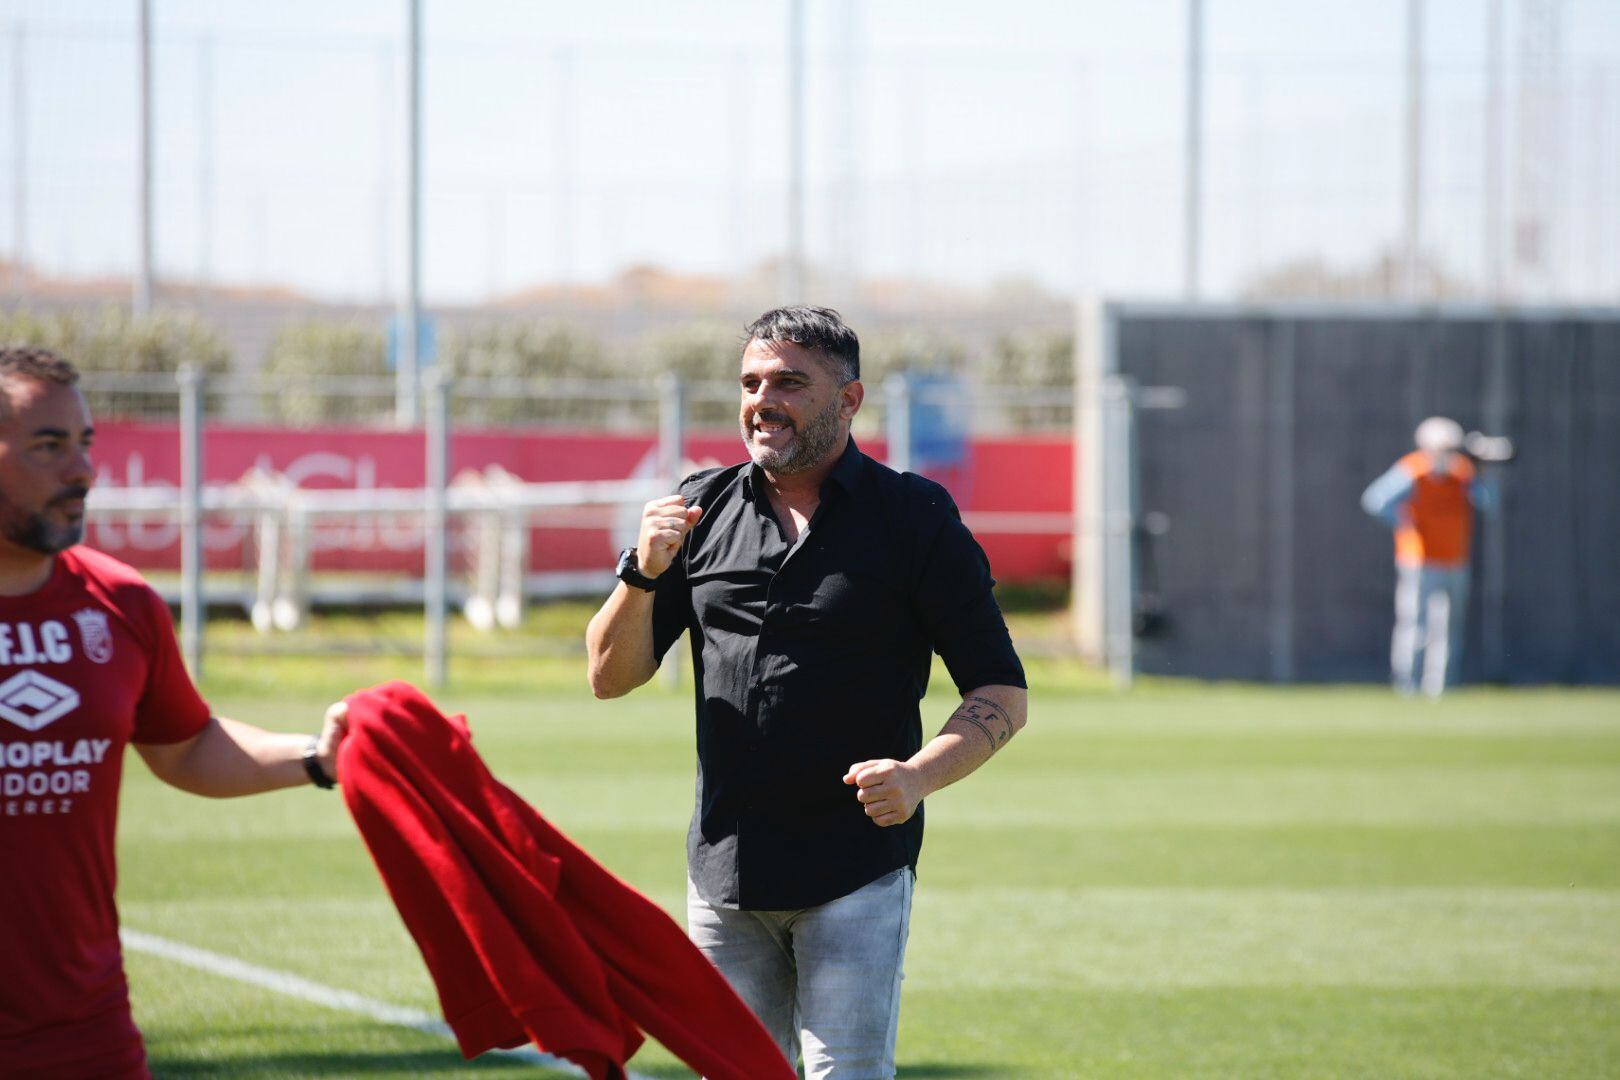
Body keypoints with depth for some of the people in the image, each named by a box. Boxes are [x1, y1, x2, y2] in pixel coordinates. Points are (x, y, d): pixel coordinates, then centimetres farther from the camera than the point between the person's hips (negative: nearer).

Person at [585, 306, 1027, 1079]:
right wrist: (642, 575, -9)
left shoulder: (915, 518, -1)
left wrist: (918, 776, -20)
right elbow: (611, 676, 10)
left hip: (858, 872, -4)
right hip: (723, 871, 4)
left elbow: (1002, 694, -2)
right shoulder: (702, 511, 10)